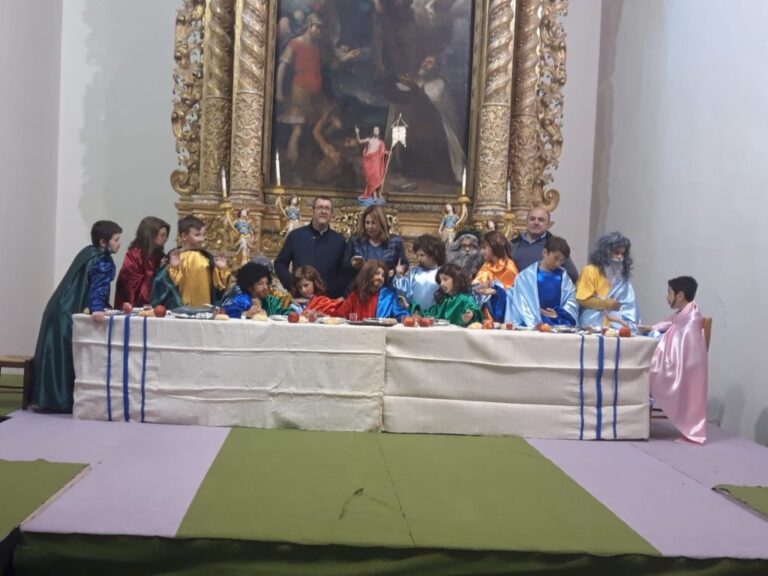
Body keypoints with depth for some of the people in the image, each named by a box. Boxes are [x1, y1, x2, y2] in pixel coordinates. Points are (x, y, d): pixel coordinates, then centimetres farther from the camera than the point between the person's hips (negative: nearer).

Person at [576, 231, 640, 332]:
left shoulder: (623, 275, 16)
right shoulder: (590, 271, 0)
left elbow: (628, 304, 12)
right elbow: (582, 300, -5)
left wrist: (629, 324, -3)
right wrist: (608, 304, -7)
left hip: (616, 326, 5)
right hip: (594, 325, -4)